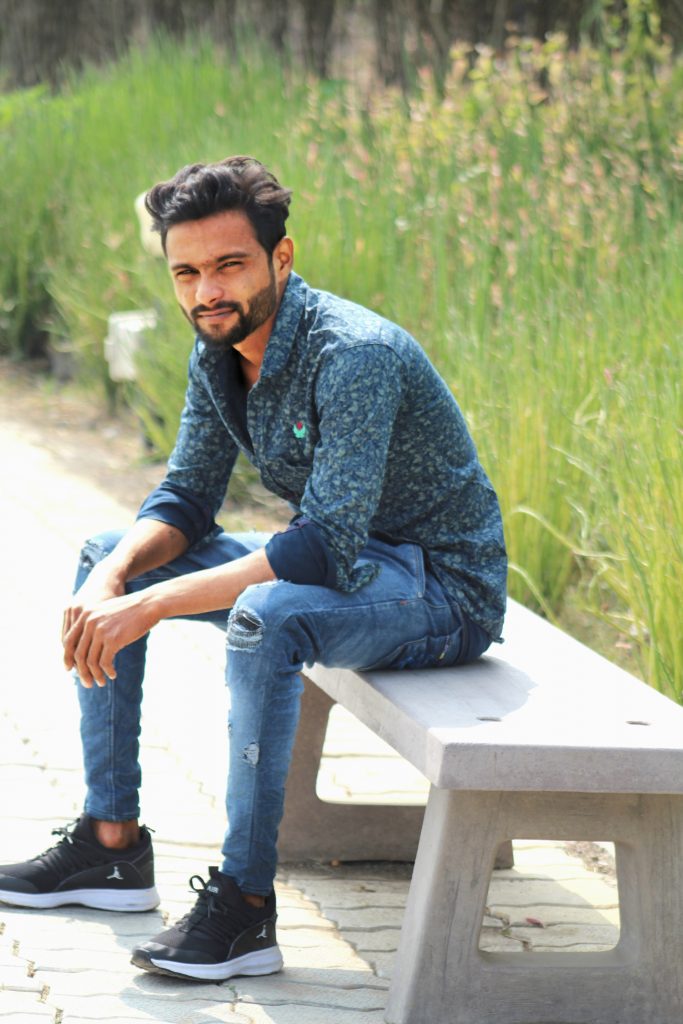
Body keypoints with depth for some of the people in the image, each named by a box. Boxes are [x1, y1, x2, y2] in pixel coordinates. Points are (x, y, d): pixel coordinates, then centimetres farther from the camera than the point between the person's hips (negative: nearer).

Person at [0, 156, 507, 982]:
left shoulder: (355, 355, -28)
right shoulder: (218, 351, -1)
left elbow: (325, 544, -35)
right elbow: (187, 498, 6)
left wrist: (150, 606, -36)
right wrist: (113, 580, -16)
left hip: (442, 589, -9)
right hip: (346, 562, 9)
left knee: (264, 616, -38)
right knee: (104, 558, 8)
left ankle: (245, 901, -28)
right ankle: (111, 846, 9)